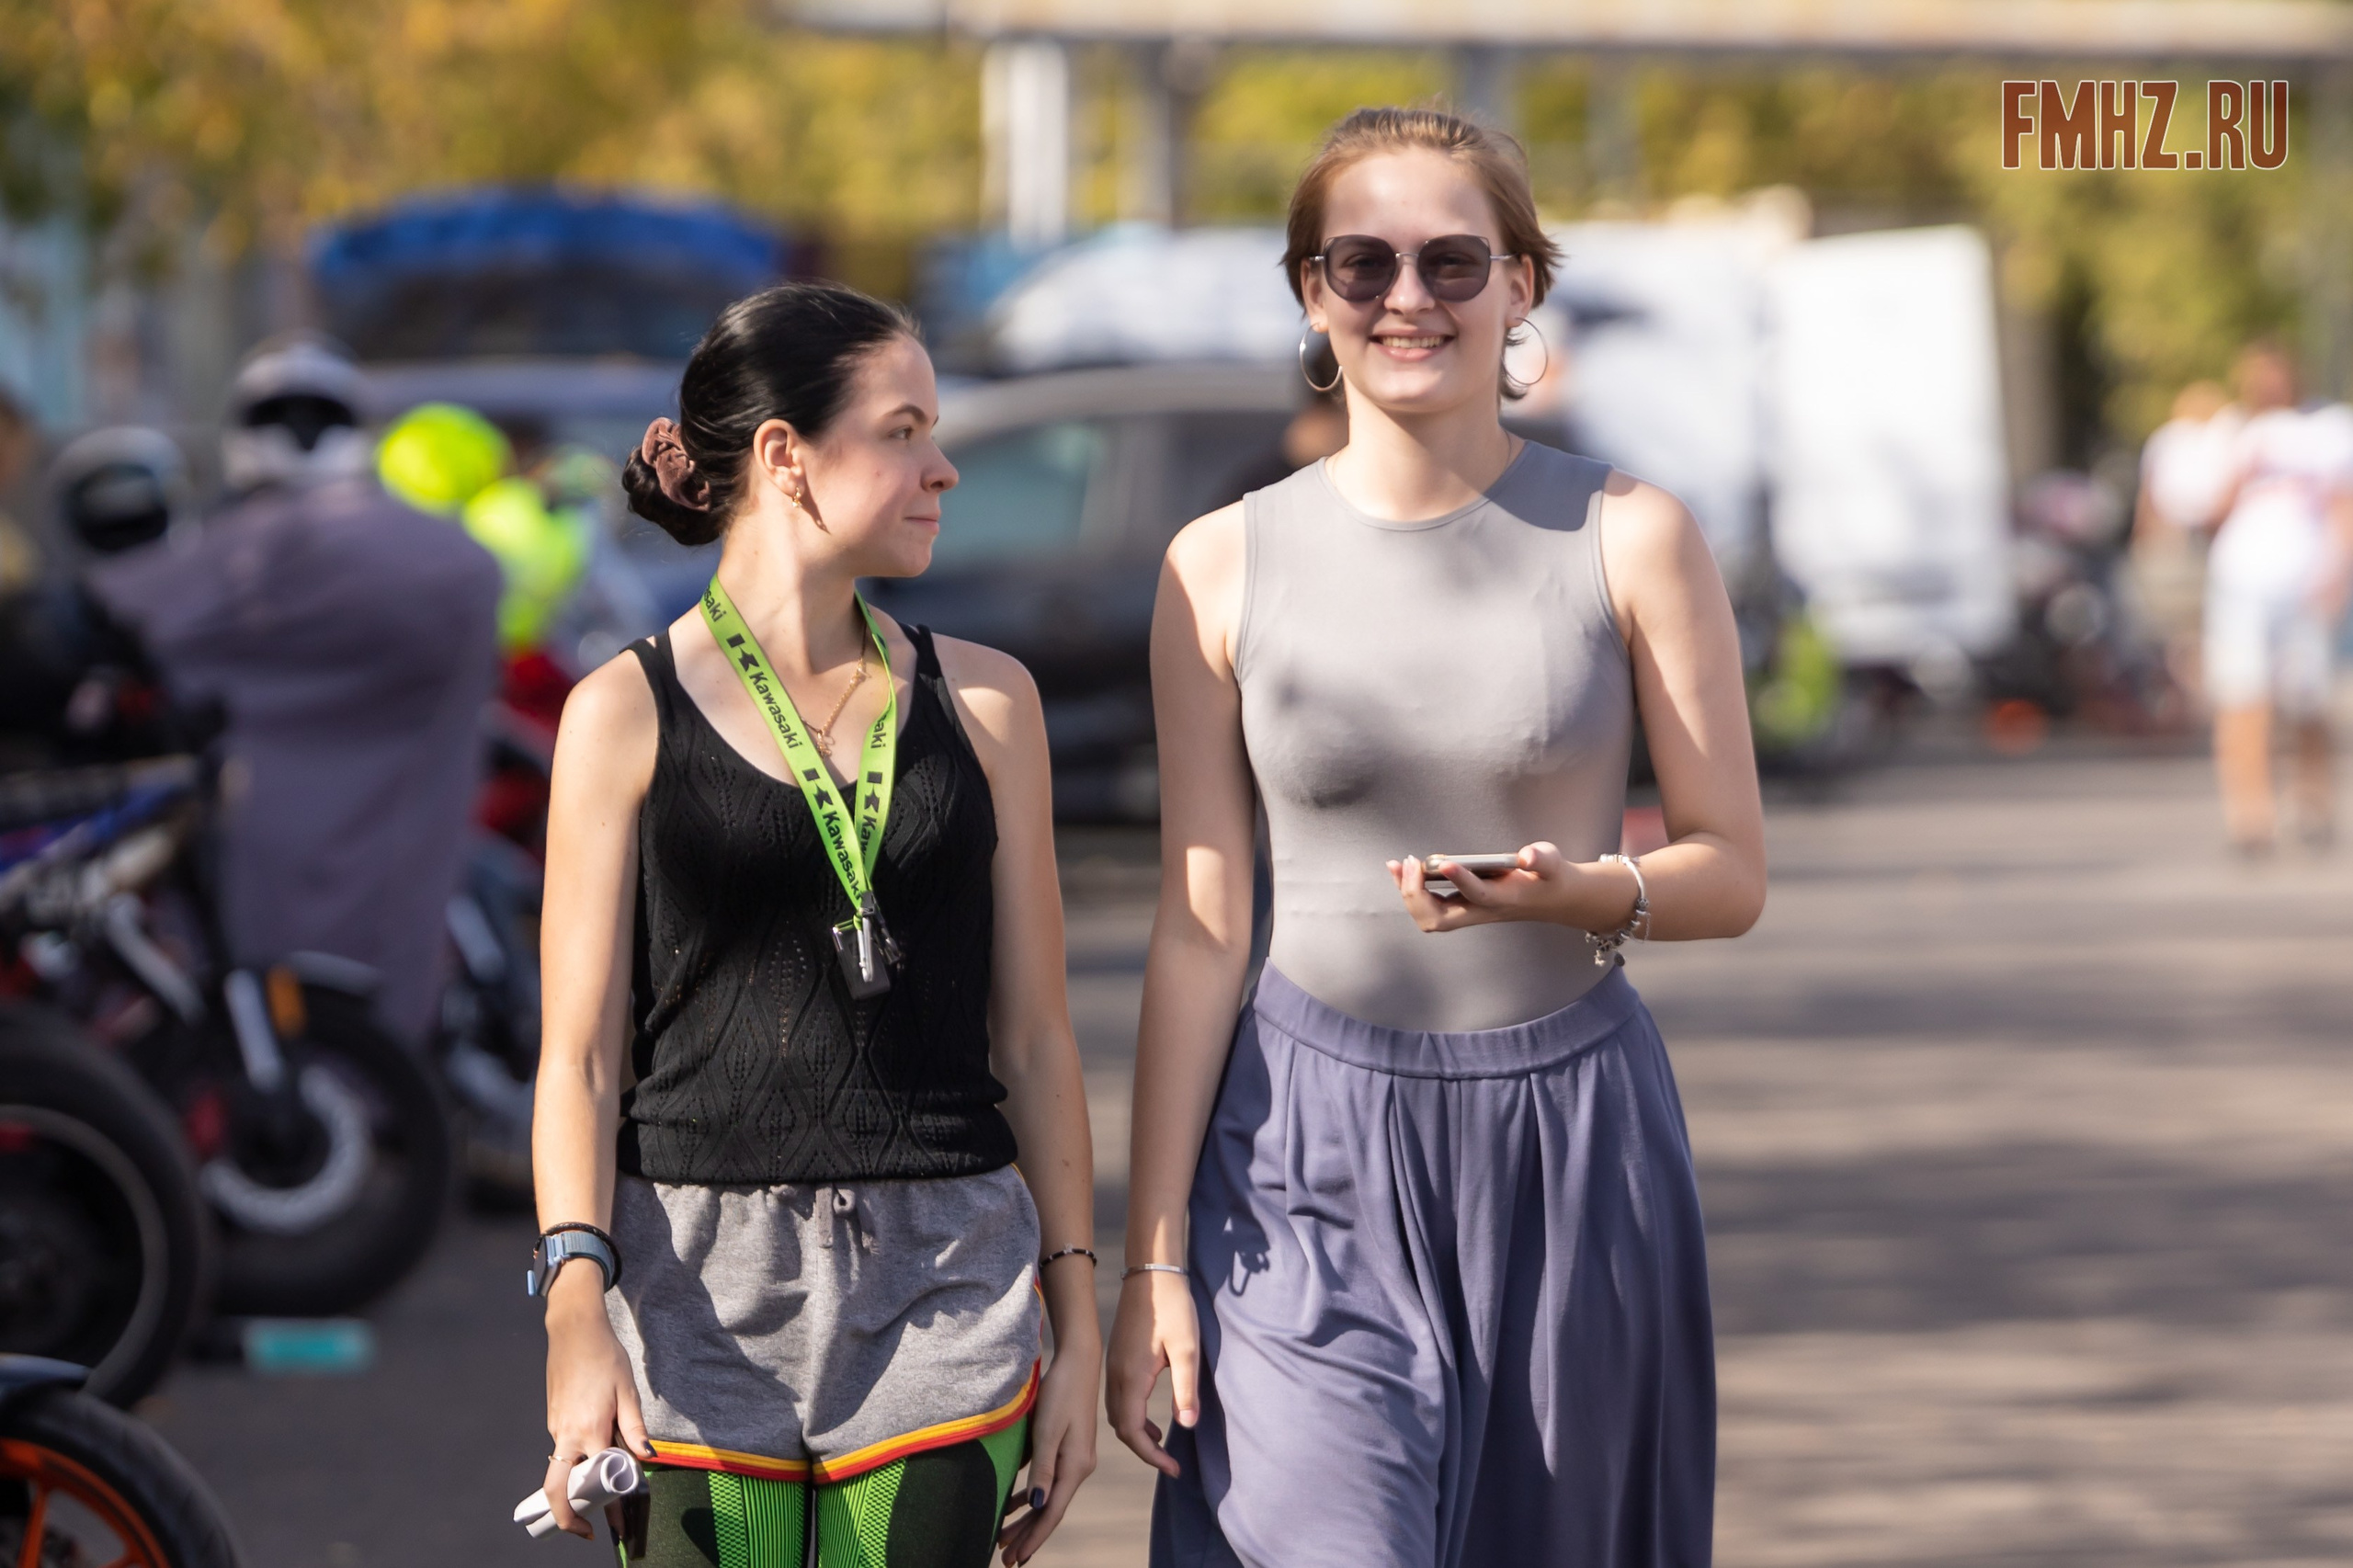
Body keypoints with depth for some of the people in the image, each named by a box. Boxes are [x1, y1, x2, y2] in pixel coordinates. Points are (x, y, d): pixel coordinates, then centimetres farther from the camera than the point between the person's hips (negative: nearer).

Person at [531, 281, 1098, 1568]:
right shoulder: (629, 715, 2)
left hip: (944, 1281, 2)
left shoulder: (983, 702, 10)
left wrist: (1076, 1317, 8)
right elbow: (580, 1054, 0)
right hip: (698, 1273, -2)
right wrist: (577, 1309, -13)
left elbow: (1034, 1037, 11)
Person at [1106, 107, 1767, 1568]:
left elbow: (1733, 872, 3)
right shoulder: (1226, 567, 1)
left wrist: (1579, 890, -20)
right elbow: (1200, 933, 4)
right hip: (1313, 1168, -1)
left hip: (1574, 1139, 1)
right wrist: (1153, 1258, 0)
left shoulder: (1628, 538, -1)